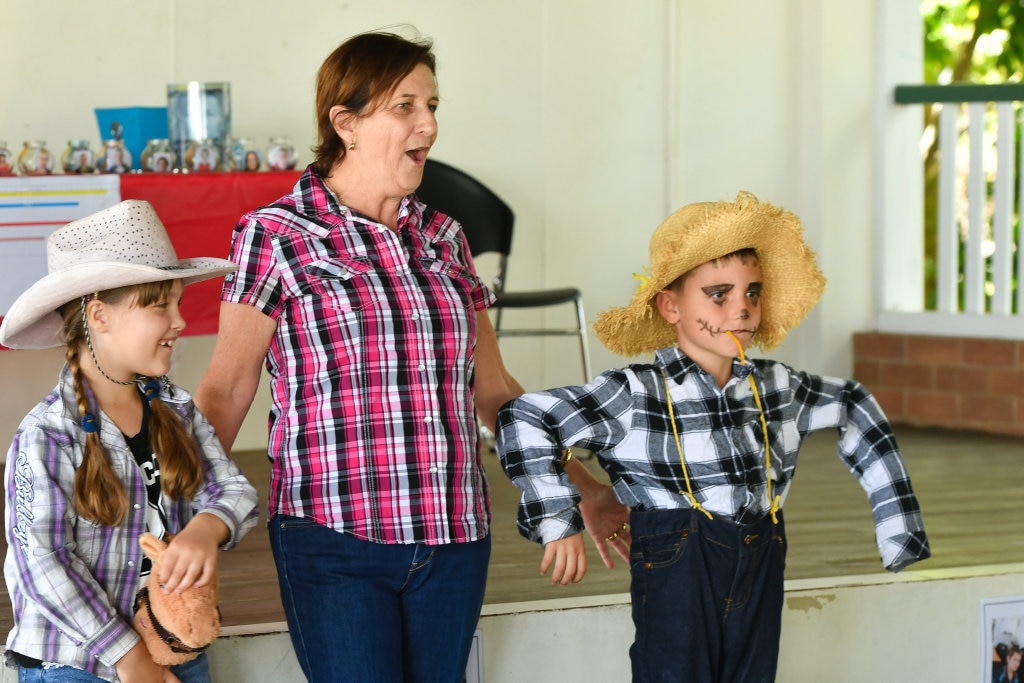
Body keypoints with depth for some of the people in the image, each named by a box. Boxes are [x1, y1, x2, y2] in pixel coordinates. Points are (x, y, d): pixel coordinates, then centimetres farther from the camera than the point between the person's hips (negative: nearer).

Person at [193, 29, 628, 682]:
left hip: (453, 539, 5)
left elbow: (492, 389, 20)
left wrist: (585, 489, 19)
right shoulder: (276, 235, -1)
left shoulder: (443, 238, 13)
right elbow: (225, 392, -2)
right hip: (334, 537, -5)